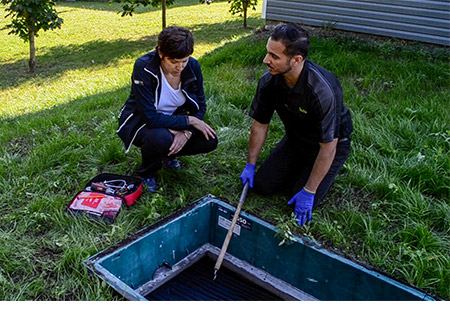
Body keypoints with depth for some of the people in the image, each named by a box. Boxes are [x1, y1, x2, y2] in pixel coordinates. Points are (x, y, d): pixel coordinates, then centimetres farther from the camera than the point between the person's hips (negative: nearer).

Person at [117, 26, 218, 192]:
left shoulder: (192, 66, -15)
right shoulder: (143, 68, -29)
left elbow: (200, 106, -6)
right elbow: (150, 117, -32)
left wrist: (187, 132, -25)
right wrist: (189, 121, -28)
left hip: (174, 118, 5)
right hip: (141, 121, -5)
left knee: (209, 141, -16)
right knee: (161, 138, -38)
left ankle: (168, 154, 14)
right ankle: (146, 175, -3)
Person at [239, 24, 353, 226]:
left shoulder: (323, 90, -37)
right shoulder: (269, 81, -19)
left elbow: (328, 147, -29)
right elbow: (260, 124, -4)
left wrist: (309, 191, -24)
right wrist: (250, 166, 0)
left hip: (330, 143, -5)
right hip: (295, 139, 5)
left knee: (303, 204, -12)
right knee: (262, 184, -3)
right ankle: (301, 167, 21)